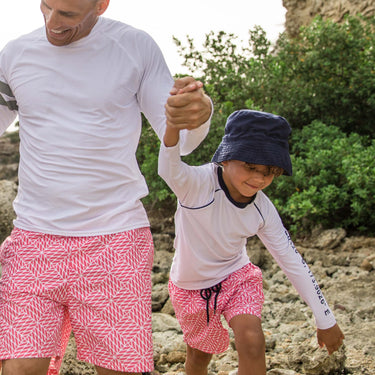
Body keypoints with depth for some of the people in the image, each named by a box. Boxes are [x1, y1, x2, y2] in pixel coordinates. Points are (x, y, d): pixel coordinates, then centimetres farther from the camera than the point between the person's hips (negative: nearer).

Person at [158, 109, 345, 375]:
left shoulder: (263, 210, -16)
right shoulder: (196, 184, -29)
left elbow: (293, 262, -6)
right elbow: (169, 170, -53)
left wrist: (326, 320, -3)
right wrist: (175, 121, -76)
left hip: (237, 277, 2)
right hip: (191, 285, -1)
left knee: (252, 341, -22)